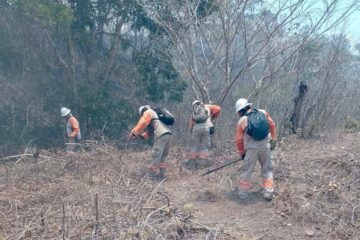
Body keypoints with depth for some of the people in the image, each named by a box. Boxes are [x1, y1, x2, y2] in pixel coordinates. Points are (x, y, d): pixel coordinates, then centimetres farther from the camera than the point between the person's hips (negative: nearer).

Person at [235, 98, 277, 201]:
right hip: (265, 146, 2)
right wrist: (273, 139, 13)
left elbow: (239, 140, -1)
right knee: (267, 170, 16)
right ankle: (268, 193, 14)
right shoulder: (263, 112, 2)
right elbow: (272, 125, 4)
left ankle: (243, 193, 18)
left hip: (251, 149, -2)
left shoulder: (242, 121, -3)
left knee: (247, 171, 11)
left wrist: (241, 153, 13)